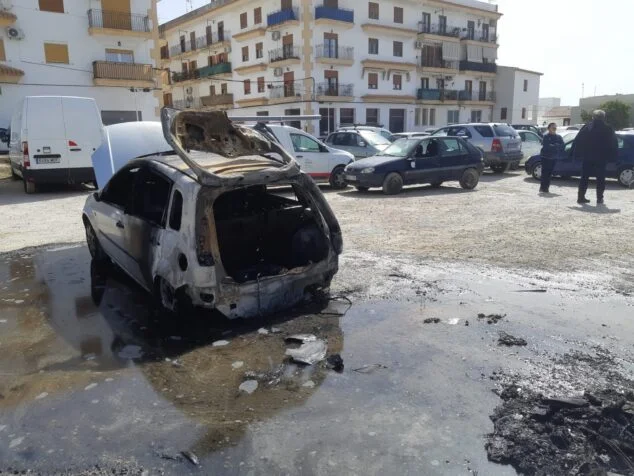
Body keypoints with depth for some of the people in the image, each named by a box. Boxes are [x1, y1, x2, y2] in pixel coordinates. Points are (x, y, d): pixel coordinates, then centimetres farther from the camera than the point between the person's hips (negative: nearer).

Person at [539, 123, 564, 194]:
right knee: (545, 173, -6)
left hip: (553, 158, 4)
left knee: (549, 173, 6)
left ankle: (546, 188, 11)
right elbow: (545, 146, -16)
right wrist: (555, 146, -11)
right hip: (545, 157, -4)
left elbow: (562, 146, 3)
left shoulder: (558, 137, 8)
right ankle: (542, 188, -4)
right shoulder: (546, 136, -5)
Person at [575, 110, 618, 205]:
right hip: (601, 158, -1)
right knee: (600, 178, 5)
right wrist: (612, 156, 7)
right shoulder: (608, 129, -1)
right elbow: (613, 144, 1)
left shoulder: (586, 128, 1)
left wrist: (578, 154, 6)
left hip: (587, 158, 1)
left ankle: (581, 197, 5)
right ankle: (599, 198, 1)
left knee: (585, 177, 8)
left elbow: (578, 141, 1)